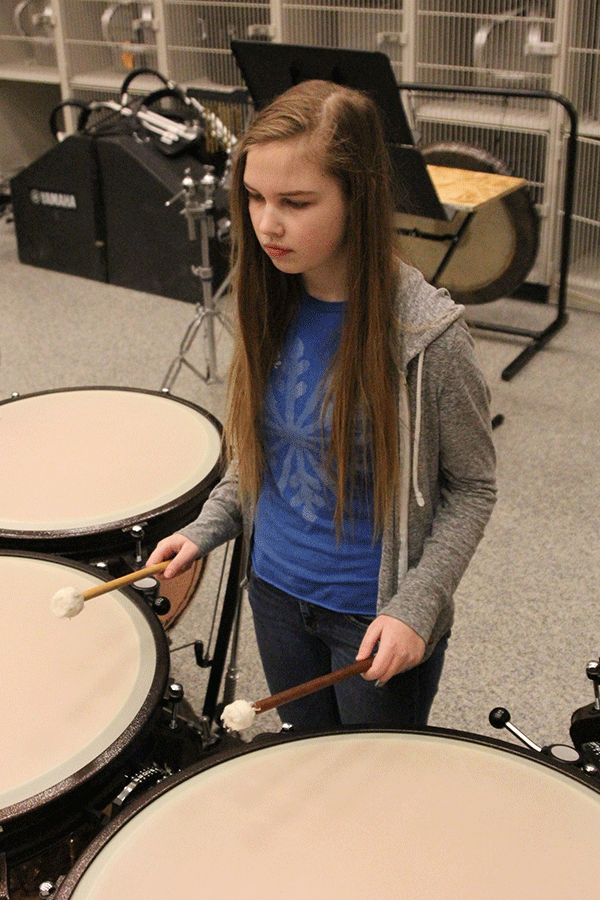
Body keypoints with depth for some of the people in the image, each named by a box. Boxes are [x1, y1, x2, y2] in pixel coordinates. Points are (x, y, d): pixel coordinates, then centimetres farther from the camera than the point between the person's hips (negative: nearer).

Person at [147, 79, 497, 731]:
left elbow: (472, 487, -12)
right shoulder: (270, 306, -7)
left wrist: (416, 605, -20)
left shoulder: (428, 335, -23)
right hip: (277, 590, 5)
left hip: (373, 613, -4)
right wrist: (206, 528, -2)